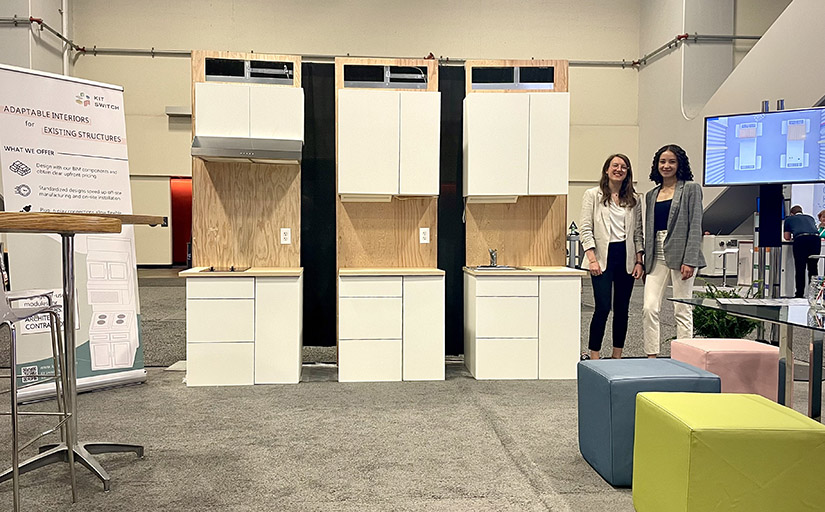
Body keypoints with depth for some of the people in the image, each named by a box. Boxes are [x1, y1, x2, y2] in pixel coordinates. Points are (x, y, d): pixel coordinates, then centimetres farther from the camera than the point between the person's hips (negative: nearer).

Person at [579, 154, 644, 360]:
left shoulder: (634, 199, 12)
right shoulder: (592, 195, 2)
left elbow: (638, 233, 13)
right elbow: (586, 229, -4)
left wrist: (639, 261, 4)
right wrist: (592, 259, -12)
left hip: (626, 257, 4)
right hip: (603, 257, -4)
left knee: (622, 309, 7)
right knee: (603, 308, -8)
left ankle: (617, 357, 18)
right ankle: (594, 357, 0)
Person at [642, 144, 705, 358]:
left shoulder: (690, 189, 1)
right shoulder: (651, 195, 17)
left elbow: (695, 226, -7)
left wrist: (689, 261, -15)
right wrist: (646, 261, 11)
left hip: (680, 255, -5)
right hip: (657, 257, 5)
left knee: (682, 311, 1)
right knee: (649, 308, -3)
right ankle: (652, 357, 3)